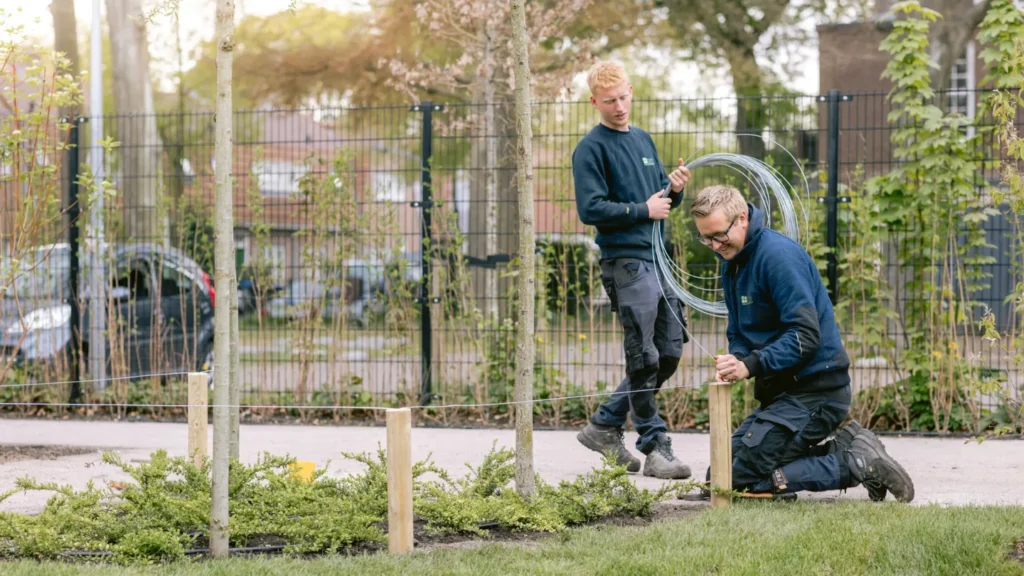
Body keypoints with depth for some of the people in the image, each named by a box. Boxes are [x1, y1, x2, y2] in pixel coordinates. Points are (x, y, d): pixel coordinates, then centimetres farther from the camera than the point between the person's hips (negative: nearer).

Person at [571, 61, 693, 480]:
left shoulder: (643, 140, 18)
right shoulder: (591, 149, -4)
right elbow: (591, 209, -12)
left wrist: (674, 189, 1)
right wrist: (643, 210, -12)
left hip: (659, 257, 8)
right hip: (626, 261, -8)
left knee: (669, 352, 9)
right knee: (644, 358, -6)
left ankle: (605, 424, 19)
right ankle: (655, 446, -1)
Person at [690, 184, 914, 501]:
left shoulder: (779, 254, -17)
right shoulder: (732, 263, 13)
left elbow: (806, 334, -23)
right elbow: (739, 333, 15)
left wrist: (751, 365, -30)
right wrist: (735, 360, -8)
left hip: (814, 389, -10)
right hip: (783, 390, 10)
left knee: (739, 478, -13)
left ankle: (858, 464, -11)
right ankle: (843, 445, 6)